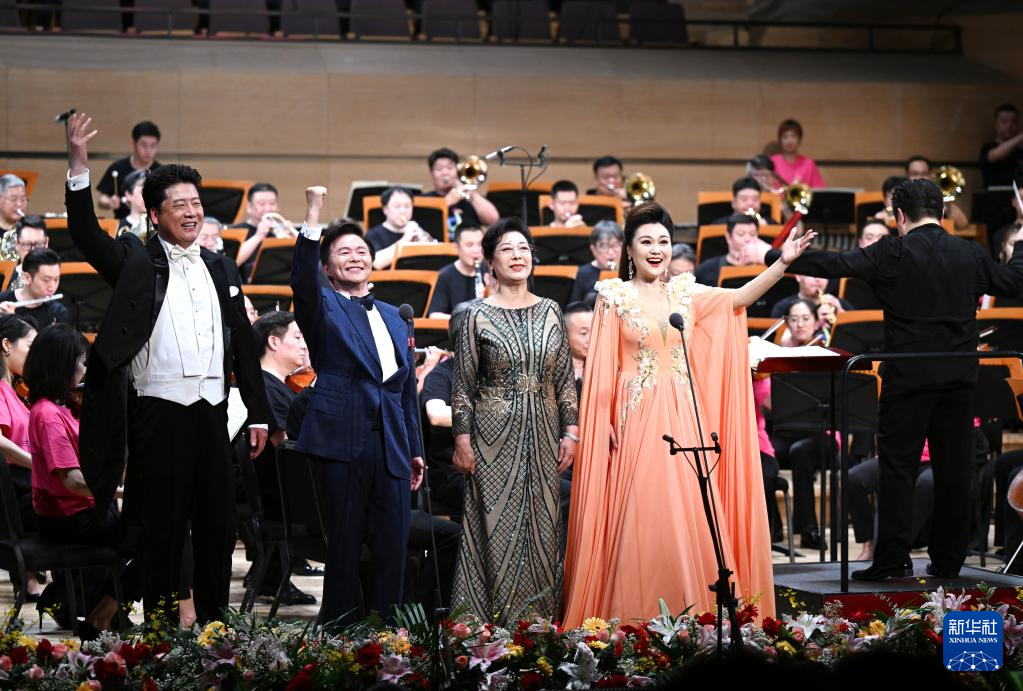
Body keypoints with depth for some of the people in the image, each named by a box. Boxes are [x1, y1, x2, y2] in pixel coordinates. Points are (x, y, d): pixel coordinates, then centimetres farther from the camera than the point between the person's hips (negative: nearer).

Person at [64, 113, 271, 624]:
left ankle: (214, 620, 18)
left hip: (211, 410, 4)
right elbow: (86, 233, -14)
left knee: (218, 522, 8)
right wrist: (79, 166, -26)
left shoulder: (221, 269, 14)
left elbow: (243, 345, 15)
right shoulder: (137, 264, 2)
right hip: (159, 410, -4)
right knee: (163, 524, 0)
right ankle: (161, 621, 7)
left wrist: (258, 414, 12)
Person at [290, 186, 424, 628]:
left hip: (391, 445, 5)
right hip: (343, 440, -5)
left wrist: (415, 449, 21)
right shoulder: (323, 307, 5)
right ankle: (338, 632, 3)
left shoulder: (393, 318, 21)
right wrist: (313, 220, -29)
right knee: (344, 542, -3)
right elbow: (303, 280, -18)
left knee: (392, 546, 3)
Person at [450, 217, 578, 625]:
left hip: (542, 436, 3)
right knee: (497, 524, -3)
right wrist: (462, 441, -6)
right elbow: (462, 385, -1)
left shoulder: (550, 312, 8)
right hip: (495, 436, -3)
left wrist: (570, 431, 4)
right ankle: (497, 619, 2)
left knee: (542, 525, 4)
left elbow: (565, 378, 10)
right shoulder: (478, 316, -2)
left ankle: (539, 616, 10)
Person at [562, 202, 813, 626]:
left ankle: (688, 611, 6)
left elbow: (737, 299, -2)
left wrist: (782, 263, -14)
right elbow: (602, 368, -2)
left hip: (682, 417, 4)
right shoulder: (614, 297, 1)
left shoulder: (684, 293, 11)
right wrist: (605, 424, -9)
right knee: (638, 513, -6)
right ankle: (632, 615, 0)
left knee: (687, 512, 1)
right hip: (636, 416, -4)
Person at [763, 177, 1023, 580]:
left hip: (909, 377, -4)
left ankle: (893, 558, -3)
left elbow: (834, 265, -12)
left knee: (898, 466, 1)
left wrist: (775, 258, -4)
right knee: (954, 467, 8)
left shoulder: (893, 253, -8)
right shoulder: (970, 255, 5)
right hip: (959, 378, 4)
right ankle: (948, 559, 12)